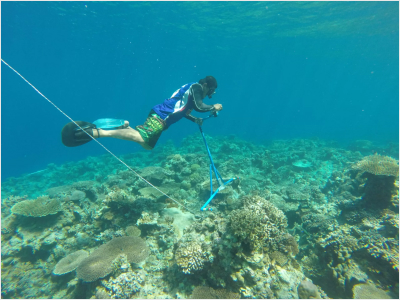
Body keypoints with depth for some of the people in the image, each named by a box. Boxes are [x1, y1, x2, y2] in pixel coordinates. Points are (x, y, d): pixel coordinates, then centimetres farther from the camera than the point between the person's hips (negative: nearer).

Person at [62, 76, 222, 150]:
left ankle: (124, 126, 14)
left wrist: (195, 119, 23)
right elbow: (199, 106, -16)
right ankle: (98, 132, -29)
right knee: (139, 138, -26)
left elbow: (182, 111, 33)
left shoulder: (190, 89, 28)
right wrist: (214, 107, 1)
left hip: (159, 116, 10)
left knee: (147, 145, 15)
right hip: (160, 116, -10)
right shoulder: (195, 87, -1)